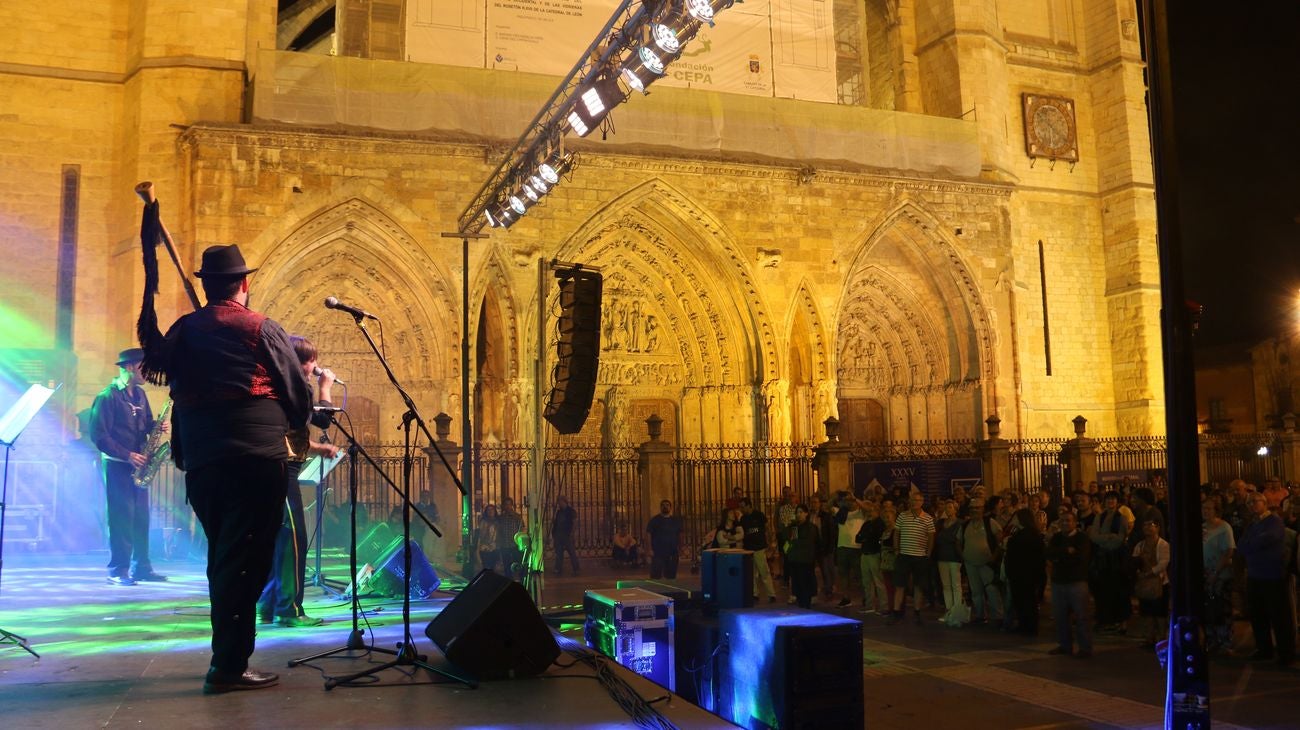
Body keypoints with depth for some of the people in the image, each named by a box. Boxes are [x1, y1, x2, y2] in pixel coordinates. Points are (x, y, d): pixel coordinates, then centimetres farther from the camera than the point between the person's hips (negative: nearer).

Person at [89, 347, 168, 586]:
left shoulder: (139, 394, 13)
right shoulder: (108, 396, -11)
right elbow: (99, 435, -15)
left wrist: (155, 426, -3)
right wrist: (128, 455, -19)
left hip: (138, 464, 7)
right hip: (117, 465, -7)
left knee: (141, 517, 8)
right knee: (122, 517, -6)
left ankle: (141, 567, 15)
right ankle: (118, 571, 0)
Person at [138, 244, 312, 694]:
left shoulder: (182, 331, 10)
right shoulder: (261, 329, -4)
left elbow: (176, 393, 10)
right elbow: (298, 392, -1)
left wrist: (183, 453, 17)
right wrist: (294, 427, 20)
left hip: (200, 458, 6)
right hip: (256, 456, -5)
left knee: (222, 558, 17)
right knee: (246, 560, -3)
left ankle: (227, 655, 25)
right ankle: (229, 666, -4)